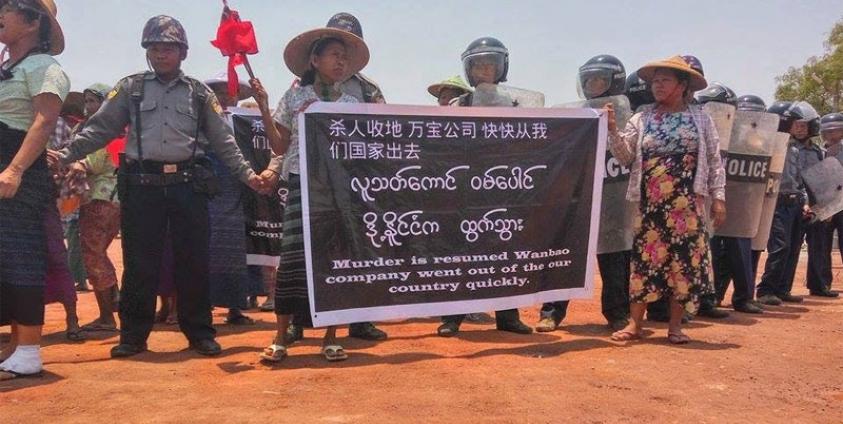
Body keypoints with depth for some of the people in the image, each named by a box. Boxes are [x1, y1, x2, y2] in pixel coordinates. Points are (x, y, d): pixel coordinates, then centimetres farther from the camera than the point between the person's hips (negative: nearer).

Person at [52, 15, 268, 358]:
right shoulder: (130, 88, 10)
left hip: (187, 185, 0)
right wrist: (66, 155, -4)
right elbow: (100, 129, 7)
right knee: (139, 263, 3)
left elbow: (222, 140, 9)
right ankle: (133, 335, 14)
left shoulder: (199, 93, 10)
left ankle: (199, 333, 13)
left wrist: (246, 174, 2)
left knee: (193, 262, 3)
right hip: (142, 184, 0)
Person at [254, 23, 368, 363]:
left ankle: (330, 338, 9)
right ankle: (280, 338, 1)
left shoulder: (352, 104, 13)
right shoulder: (294, 97, 8)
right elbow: (279, 147, 4)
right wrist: (263, 107, -3)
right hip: (303, 185, -2)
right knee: (295, 258, -8)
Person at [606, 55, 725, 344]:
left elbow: (715, 160, 7)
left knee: (683, 258, 0)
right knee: (645, 257, 0)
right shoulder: (641, 119, 9)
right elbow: (625, 157, 1)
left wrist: (718, 197, 0)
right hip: (650, 201, 1)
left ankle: (675, 326, 11)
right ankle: (635, 323, 7)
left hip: (687, 202, -1)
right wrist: (612, 130, -13)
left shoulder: (701, 118, 7)